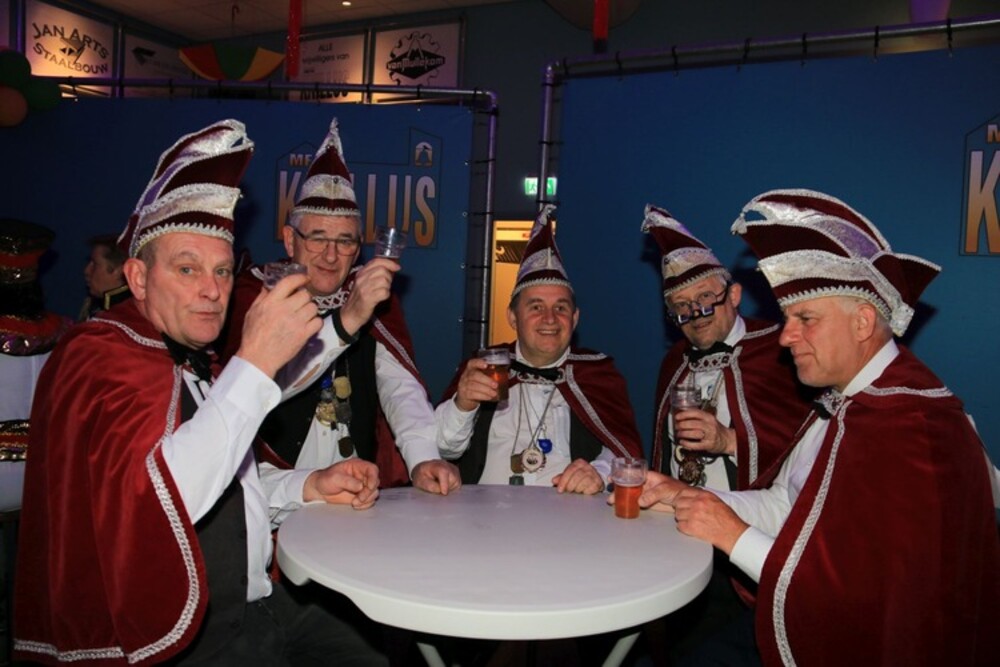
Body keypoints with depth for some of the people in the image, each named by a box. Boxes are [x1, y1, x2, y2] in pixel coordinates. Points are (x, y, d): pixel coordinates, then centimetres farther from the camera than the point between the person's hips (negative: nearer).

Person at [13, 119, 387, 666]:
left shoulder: (198, 366, 14)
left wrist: (310, 487, 6)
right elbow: (153, 503, -30)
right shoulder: (96, 357, -13)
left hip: (254, 603, 8)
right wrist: (255, 364, -29)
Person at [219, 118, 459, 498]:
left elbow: (399, 384, -1)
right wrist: (346, 320, -30)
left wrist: (424, 458, -17)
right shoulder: (255, 292, -2)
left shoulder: (374, 295, 9)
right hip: (276, 485, -2)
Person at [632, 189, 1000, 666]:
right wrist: (684, 497, -3)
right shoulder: (845, 398, 4)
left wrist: (735, 535, -19)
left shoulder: (913, 432, -24)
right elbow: (787, 506, 7)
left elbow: (867, 602, -25)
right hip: (807, 622, 7)